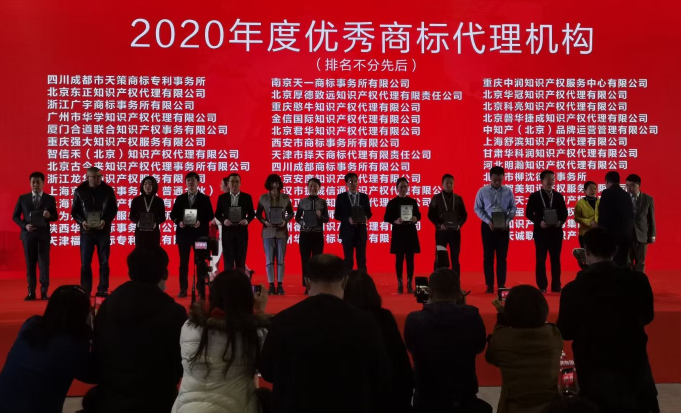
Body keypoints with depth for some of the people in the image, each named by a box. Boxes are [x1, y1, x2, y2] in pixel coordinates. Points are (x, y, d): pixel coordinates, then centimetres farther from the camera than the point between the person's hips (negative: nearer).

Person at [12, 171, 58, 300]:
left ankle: (44, 292, 6)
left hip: (43, 234, -1)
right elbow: (15, 216, 7)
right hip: (28, 234, 1)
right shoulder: (23, 198, 5)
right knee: (30, 263, 5)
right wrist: (25, 225, -9)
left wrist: (49, 216, -17)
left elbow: (55, 217, 6)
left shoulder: (50, 199, 4)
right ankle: (31, 292, 10)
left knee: (44, 263, -1)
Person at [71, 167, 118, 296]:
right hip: (86, 231, 0)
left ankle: (103, 289, 12)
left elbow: (113, 209, 2)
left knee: (104, 262, 4)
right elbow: (74, 211, 3)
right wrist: (81, 222, -15)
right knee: (85, 262, 1)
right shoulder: (79, 191, 0)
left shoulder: (107, 190, -1)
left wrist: (105, 221, -15)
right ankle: (85, 290, 10)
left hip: (103, 230, 0)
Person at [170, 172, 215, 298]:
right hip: (183, 233, 2)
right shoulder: (180, 198, 10)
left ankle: (201, 289, 10)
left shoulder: (205, 198, 5)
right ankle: (183, 289, 8)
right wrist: (178, 222, -11)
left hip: (200, 233, -2)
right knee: (183, 262, 3)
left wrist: (201, 222, -17)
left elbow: (210, 216, 0)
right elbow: (173, 214, 8)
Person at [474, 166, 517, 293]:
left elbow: (513, 208, 3)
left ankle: (501, 284, 14)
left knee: (502, 256, 6)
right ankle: (490, 284, 10)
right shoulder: (482, 191, -3)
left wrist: (507, 220, -14)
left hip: (503, 226, 1)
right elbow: (478, 208, -2)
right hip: (488, 226, -1)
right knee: (488, 256, 3)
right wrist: (488, 221, -14)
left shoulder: (508, 191, 0)